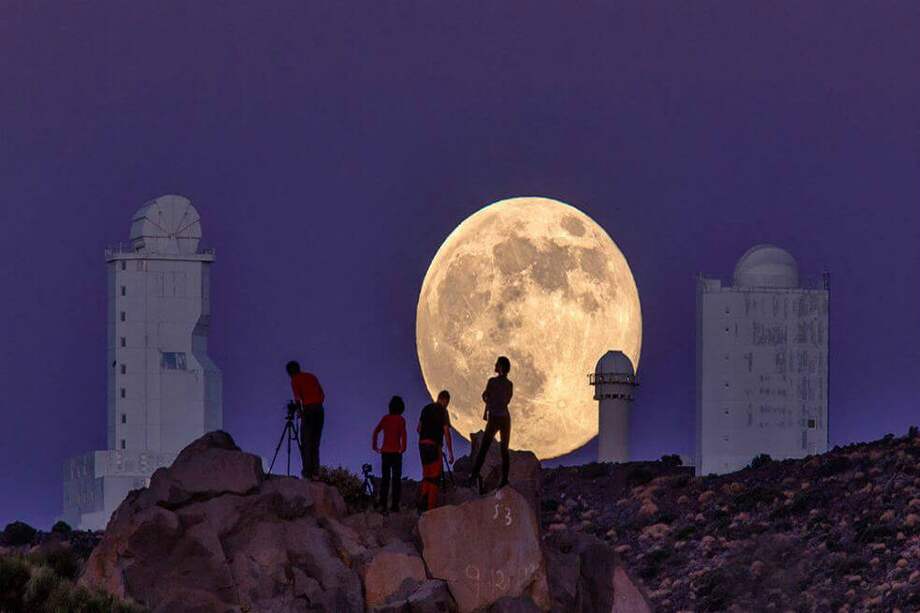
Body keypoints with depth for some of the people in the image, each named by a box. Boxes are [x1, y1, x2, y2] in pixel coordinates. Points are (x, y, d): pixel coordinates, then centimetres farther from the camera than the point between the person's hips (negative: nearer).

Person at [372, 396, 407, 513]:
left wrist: (374, 446, 3)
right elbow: (403, 434, -18)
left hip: (385, 451, 3)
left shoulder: (385, 418, 7)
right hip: (396, 452, -3)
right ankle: (395, 505, 1)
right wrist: (403, 448, -14)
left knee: (385, 478, 8)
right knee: (396, 479, 4)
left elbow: (376, 431, 0)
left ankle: (383, 503, -2)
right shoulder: (401, 420, -3)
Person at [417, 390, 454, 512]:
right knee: (435, 477, -3)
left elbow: (418, 429, 20)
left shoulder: (426, 409, 13)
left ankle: (422, 504, 9)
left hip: (422, 444, 7)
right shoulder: (443, 411, -6)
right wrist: (450, 453, -9)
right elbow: (446, 432, -11)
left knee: (426, 476, 15)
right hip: (434, 445, -7)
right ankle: (431, 506, -7)